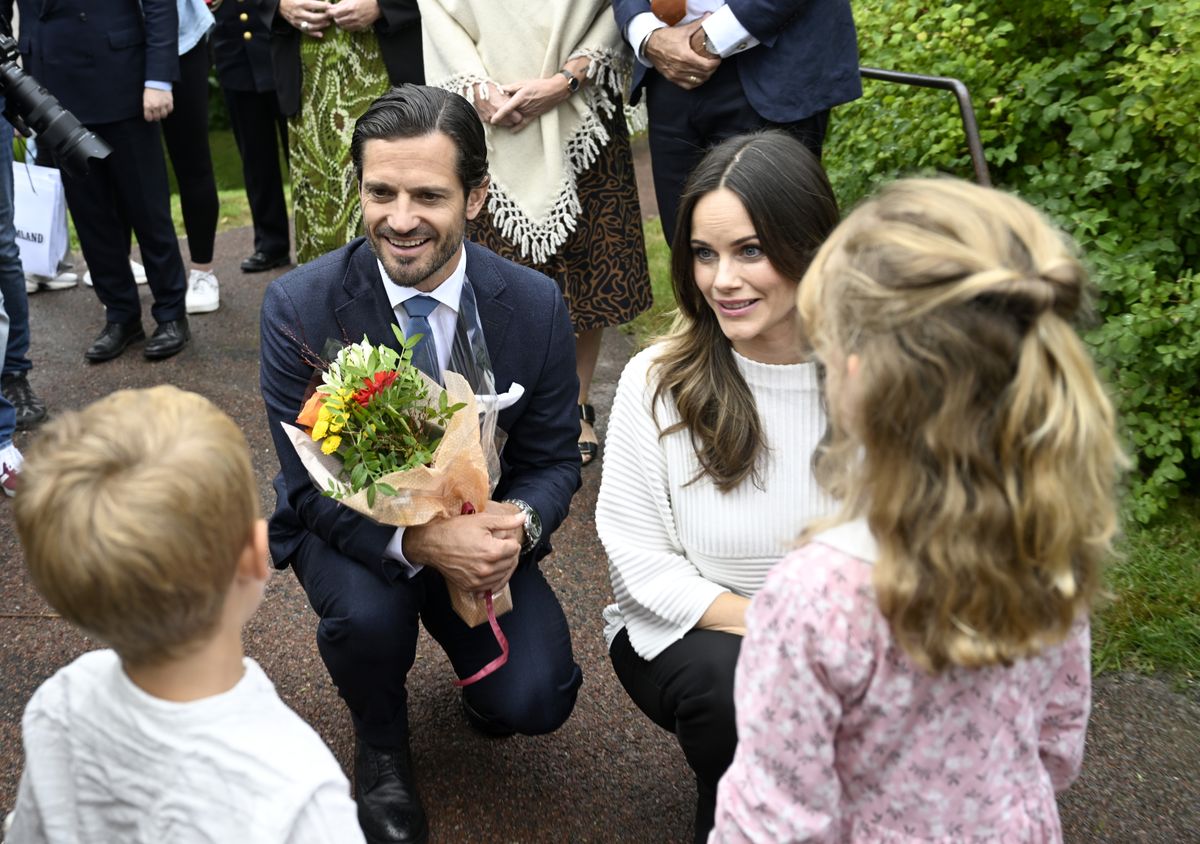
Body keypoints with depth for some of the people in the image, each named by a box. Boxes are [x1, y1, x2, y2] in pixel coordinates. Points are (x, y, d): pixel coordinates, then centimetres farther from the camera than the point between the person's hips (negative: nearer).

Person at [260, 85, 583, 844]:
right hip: (352, 525, -1)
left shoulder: (536, 305, -14)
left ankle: (481, 671, 22)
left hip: (483, 529, 1)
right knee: (366, 612, -34)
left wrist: (518, 522, -30)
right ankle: (382, 751, 2)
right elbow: (312, 487, -17)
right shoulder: (299, 306, -19)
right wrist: (420, 540, -37)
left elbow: (555, 460, -5)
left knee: (535, 701, -19)